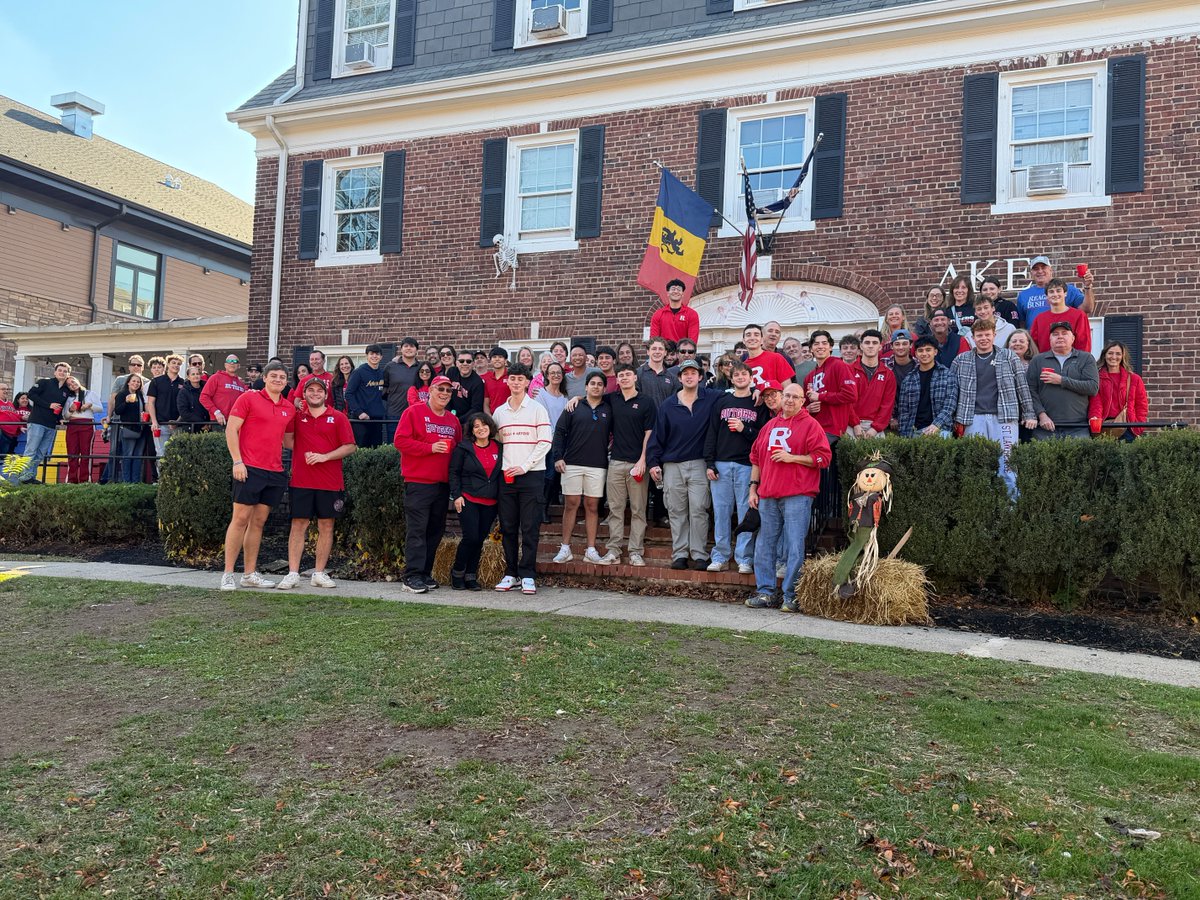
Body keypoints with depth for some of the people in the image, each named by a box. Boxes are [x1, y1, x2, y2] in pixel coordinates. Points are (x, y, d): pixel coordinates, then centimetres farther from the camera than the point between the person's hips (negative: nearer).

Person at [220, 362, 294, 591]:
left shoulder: (289, 408, 14)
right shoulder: (248, 398, -1)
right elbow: (231, 429, -5)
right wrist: (237, 461, -12)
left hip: (275, 472, 5)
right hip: (249, 468, -5)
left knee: (258, 522, 9)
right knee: (240, 519, -4)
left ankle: (250, 573, 15)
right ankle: (228, 574, 2)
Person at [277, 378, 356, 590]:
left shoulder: (338, 418, 4)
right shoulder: (296, 416, 10)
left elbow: (350, 446, 0)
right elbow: (288, 443, 5)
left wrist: (324, 457, -12)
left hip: (330, 483, 0)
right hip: (300, 481, 0)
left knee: (326, 527, 4)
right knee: (298, 525, 0)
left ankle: (319, 573, 12)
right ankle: (292, 573, 3)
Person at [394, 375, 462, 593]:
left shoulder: (453, 420, 16)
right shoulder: (414, 412, -2)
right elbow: (400, 440, -11)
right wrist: (430, 448, -16)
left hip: (443, 484, 7)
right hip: (418, 482, -6)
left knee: (435, 530, 9)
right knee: (416, 530, -7)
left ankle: (425, 573, 17)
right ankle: (412, 576, -4)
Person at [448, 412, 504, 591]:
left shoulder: (499, 448, 10)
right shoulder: (463, 448, 0)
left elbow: (502, 473, 16)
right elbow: (454, 473, 1)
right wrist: (456, 495, -8)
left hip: (490, 504, 4)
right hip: (468, 501, -4)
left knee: (480, 539, 5)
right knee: (471, 538, -10)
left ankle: (471, 576, 15)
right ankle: (457, 573, 9)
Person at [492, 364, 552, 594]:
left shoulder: (537, 409, 1)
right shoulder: (499, 411, 13)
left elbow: (545, 442, -5)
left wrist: (524, 467, -11)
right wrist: (501, 467, 2)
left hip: (532, 474, -4)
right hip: (506, 475, 4)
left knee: (529, 527, -3)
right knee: (508, 527, 6)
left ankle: (527, 575, 2)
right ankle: (510, 573, 14)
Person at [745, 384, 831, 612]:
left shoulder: (810, 425, 2)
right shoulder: (770, 426, 18)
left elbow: (823, 457, -6)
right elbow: (756, 458, 21)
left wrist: (792, 457, -12)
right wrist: (753, 488, 15)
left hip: (797, 496, -6)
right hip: (768, 496, 6)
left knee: (795, 547, -6)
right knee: (764, 546, 7)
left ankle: (791, 596, 1)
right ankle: (765, 593, 15)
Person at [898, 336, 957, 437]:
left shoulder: (947, 375, 5)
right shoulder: (908, 381, 11)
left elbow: (950, 404, -3)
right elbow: (904, 412, 10)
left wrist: (937, 424, -18)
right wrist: (904, 437, 2)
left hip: (939, 430, -2)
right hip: (915, 431, 2)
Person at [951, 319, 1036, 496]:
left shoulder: (1008, 356, 10)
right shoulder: (961, 361, 12)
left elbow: (1022, 386, 8)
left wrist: (1029, 414, 3)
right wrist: (956, 419, 6)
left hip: (1004, 417, -1)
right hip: (974, 418, 1)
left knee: (1007, 464, -5)